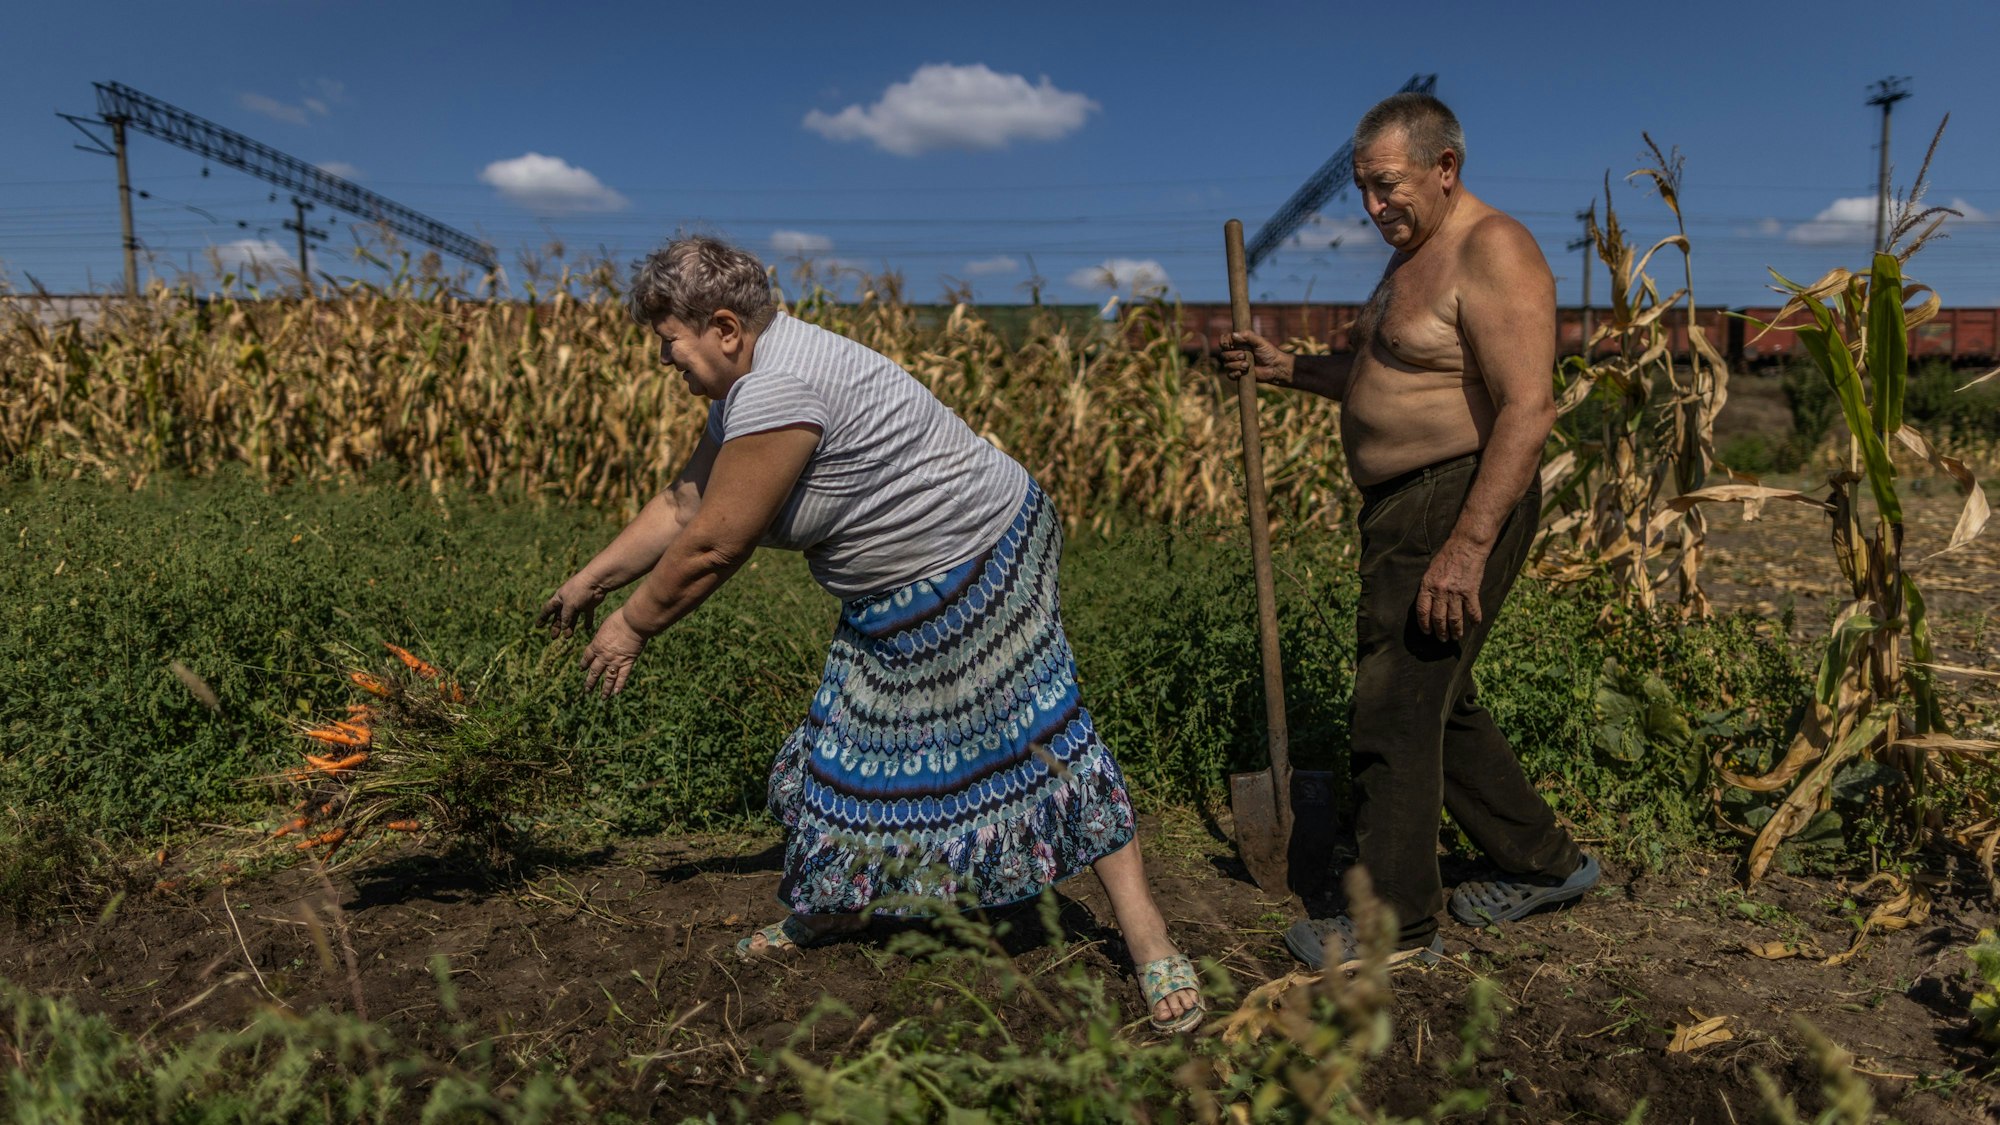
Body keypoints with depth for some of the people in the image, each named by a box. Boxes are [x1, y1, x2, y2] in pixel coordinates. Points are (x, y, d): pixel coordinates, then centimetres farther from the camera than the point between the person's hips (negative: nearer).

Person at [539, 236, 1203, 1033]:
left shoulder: (779, 389, -27)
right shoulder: (745, 383, 7)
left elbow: (714, 545, -22)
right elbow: (684, 505, 15)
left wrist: (633, 625, -7)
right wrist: (592, 580, 18)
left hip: (982, 568, -10)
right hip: (900, 596, 11)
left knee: (1039, 739, -9)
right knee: (852, 740, 15)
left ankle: (1148, 941, 0)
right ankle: (835, 904, 34)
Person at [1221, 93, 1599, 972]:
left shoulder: (1493, 255, -15)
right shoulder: (1413, 256, 16)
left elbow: (1527, 413, -23)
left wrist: (1467, 548, -28)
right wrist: (1283, 368, 13)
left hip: (1461, 510, -10)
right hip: (1404, 509, 10)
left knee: (1396, 709, -5)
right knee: (1435, 702, 18)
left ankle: (1397, 923, 10)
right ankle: (1543, 864, 33)